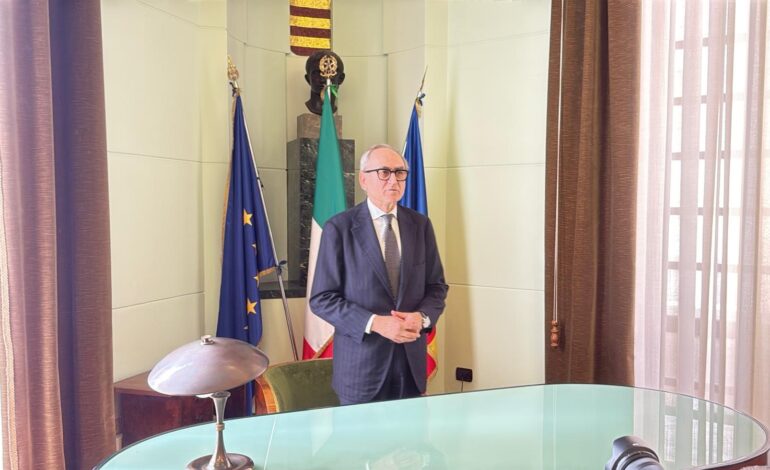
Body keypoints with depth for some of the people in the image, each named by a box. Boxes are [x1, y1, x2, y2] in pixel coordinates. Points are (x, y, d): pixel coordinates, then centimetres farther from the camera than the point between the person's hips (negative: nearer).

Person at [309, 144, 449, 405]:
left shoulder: (420, 224, 4)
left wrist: (422, 317, -13)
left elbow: (437, 286, 8)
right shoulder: (339, 228, -8)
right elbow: (321, 298, -9)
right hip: (361, 364, -3)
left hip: (411, 362, 4)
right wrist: (374, 323, -20)